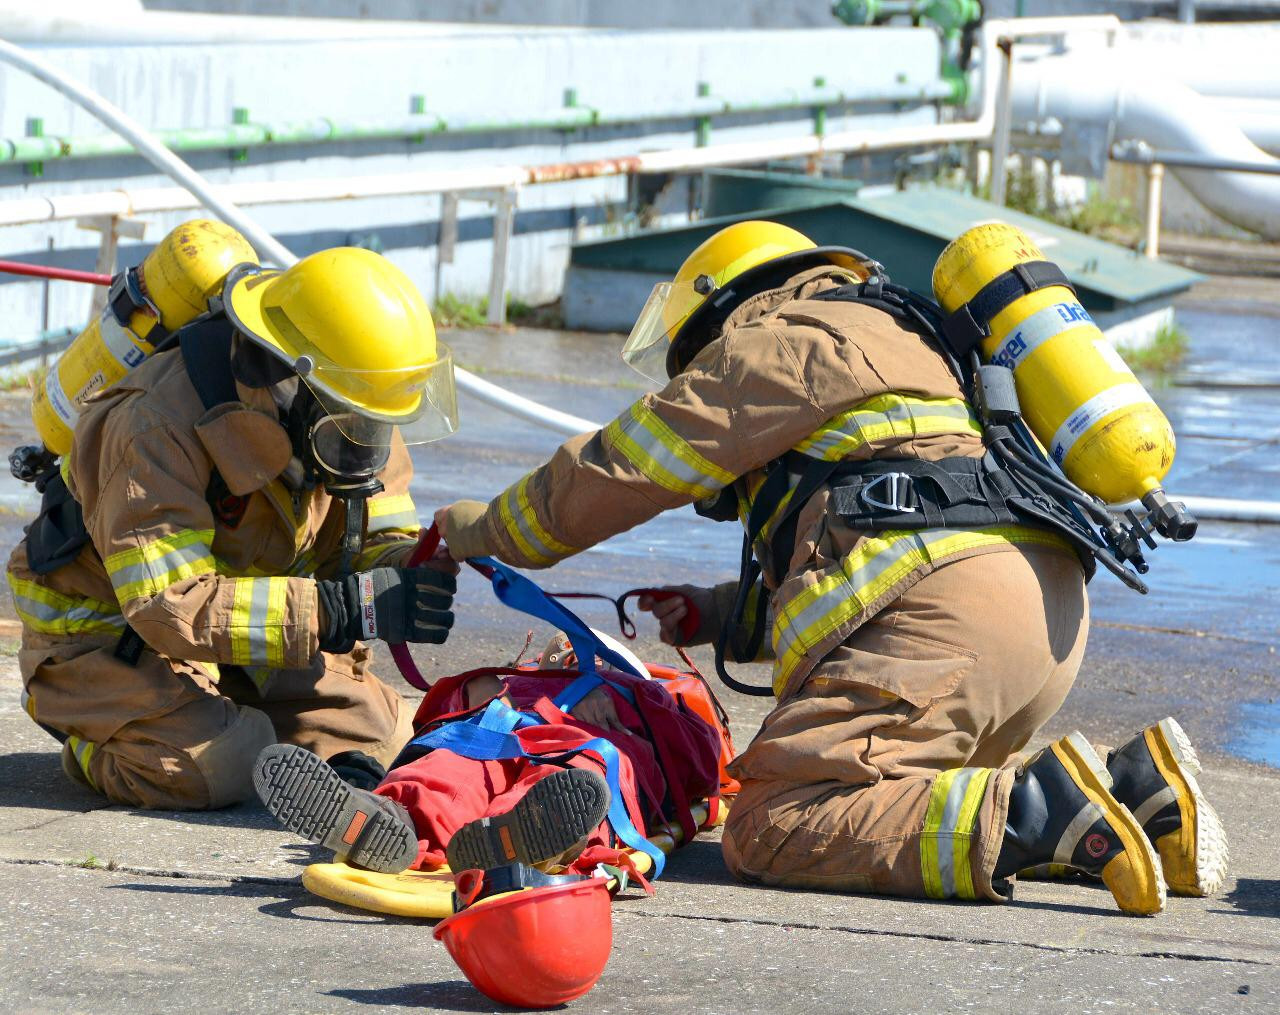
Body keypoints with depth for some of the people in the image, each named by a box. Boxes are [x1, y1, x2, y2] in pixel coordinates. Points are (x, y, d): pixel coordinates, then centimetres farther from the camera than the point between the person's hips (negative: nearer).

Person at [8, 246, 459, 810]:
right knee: (217, 766, -29)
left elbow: (383, 536, -1)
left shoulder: (345, 415, -11)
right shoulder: (161, 427, -34)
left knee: (378, 733, -1)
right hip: (107, 632, -7)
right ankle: (92, 739, 1)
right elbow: (172, 605, -40)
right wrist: (339, 609, -45)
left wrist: (410, 570, -28)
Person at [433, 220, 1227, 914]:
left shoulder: (777, 339, 8)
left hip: (947, 618, -9)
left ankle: (1042, 811, -26)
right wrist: (726, 617, 38)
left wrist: (489, 530, 23)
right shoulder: (891, 342, 37)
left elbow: (620, 470, 9)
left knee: (772, 833, -15)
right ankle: (1131, 785, 3)